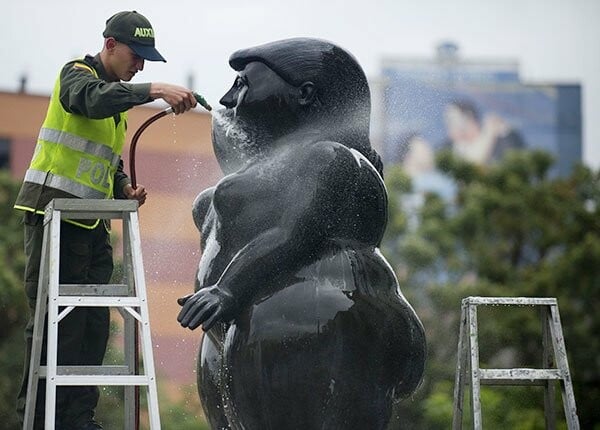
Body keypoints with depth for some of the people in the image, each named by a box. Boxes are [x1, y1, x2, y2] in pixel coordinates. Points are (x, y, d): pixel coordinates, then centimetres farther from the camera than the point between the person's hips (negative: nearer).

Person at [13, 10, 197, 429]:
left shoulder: (118, 98, 22)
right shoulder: (77, 74, -4)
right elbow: (95, 99, -30)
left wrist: (125, 189, 9)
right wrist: (155, 90, -41)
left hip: (91, 221, 9)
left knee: (94, 323, 4)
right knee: (58, 319, -10)